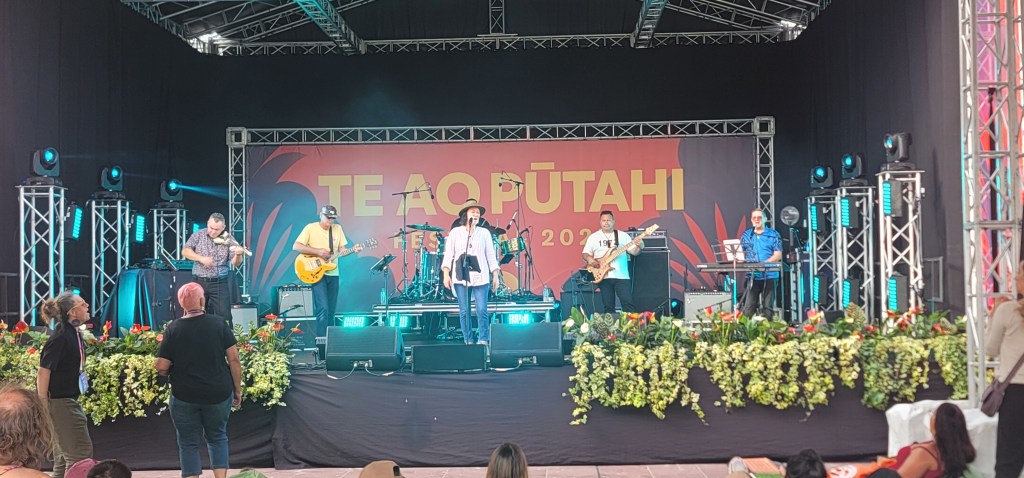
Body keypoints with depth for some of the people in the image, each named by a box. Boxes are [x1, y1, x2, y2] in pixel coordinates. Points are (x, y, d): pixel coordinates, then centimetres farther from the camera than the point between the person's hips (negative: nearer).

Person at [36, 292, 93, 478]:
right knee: (81, 453, -6)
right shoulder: (60, 337, -18)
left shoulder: (74, 334, 8)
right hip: (60, 402, -9)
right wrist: (44, 407, -19)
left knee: (65, 457, 15)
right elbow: (43, 372, -20)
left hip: (68, 401, 9)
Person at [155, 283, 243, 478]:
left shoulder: (174, 328, -6)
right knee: (217, 437, 19)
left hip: (184, 397, -1)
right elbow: (234, 360, -5)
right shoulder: (219, 324, -4)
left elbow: (161, 367, -7)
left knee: (189, 443, 10)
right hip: (218, 394, 1)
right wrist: (237, 389, 5)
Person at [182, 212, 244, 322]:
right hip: (199, 282, 2)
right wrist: (201, 258, -16)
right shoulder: (199, 235, 2)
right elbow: (185, 251, -2)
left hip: (220, 284, -1)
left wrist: (238, 254, -27)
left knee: (224, 316, -4)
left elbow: (235, 263, -4)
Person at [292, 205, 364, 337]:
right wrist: (318, 251, -17)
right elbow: (296, 246, -11)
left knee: (331, 311, 8)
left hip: (332, 274, 5)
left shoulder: (337, 228, 9)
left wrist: (353, 250, -9)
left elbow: (341, 251, 11)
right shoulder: (311, 228, -5)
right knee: (323, 308, -17)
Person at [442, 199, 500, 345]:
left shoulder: (484, 233, 11)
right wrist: (446, 274, -4)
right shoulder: (455, 232, 9)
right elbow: (448, 254, 5)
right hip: (460, 277, 0)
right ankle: (468, 342, 7)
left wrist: (495, 275, 5)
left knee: (482, 310, -9)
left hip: (480, 277, 0)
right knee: (464, 312, 0)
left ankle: (483, 340, -2)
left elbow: (491, 255, 10)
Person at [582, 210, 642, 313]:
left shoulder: (623, 235, 8)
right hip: (603, 276, 1)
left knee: (628, 304, -7)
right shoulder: (593, 237, 10)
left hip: (622, 276, -1)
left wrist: (639, 247, -17)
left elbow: (634, 251, 5)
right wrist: (589, 259, -11)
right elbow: (585, 253, 11)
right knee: (608, 307, 3)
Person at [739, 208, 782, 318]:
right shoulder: (746, 235, 12)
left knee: (767, 307, 3)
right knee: (748, 308, -2)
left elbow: (778, 255, -3)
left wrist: (765, 263, -18)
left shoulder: (773, 235, 3)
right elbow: (741, 253, 12)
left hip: (769, 276, -2)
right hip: (752, 276, 2)